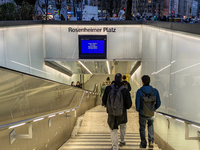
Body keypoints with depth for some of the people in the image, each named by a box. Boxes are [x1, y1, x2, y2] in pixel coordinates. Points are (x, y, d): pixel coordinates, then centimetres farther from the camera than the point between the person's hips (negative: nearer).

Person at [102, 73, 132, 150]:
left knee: (113, 131, 16)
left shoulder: (108, 88, -14)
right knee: (123, 124, 31)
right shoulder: (125, 90, -16)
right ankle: (122, 141, 41)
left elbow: (104, 100, -4)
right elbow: (129, 104, -12)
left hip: (111, 113, 0)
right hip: (122, 113, 0)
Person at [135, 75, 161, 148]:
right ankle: (151, 141, 18)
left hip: (142, 114, -2)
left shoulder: (139, 91, -20)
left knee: (142, 128, 23)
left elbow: (137, 104, -17)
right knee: (150, 125, 33)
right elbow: (158, 103, -4)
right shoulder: (155, 91, -11)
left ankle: (143, 144, 33)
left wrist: (138, 110, 6)